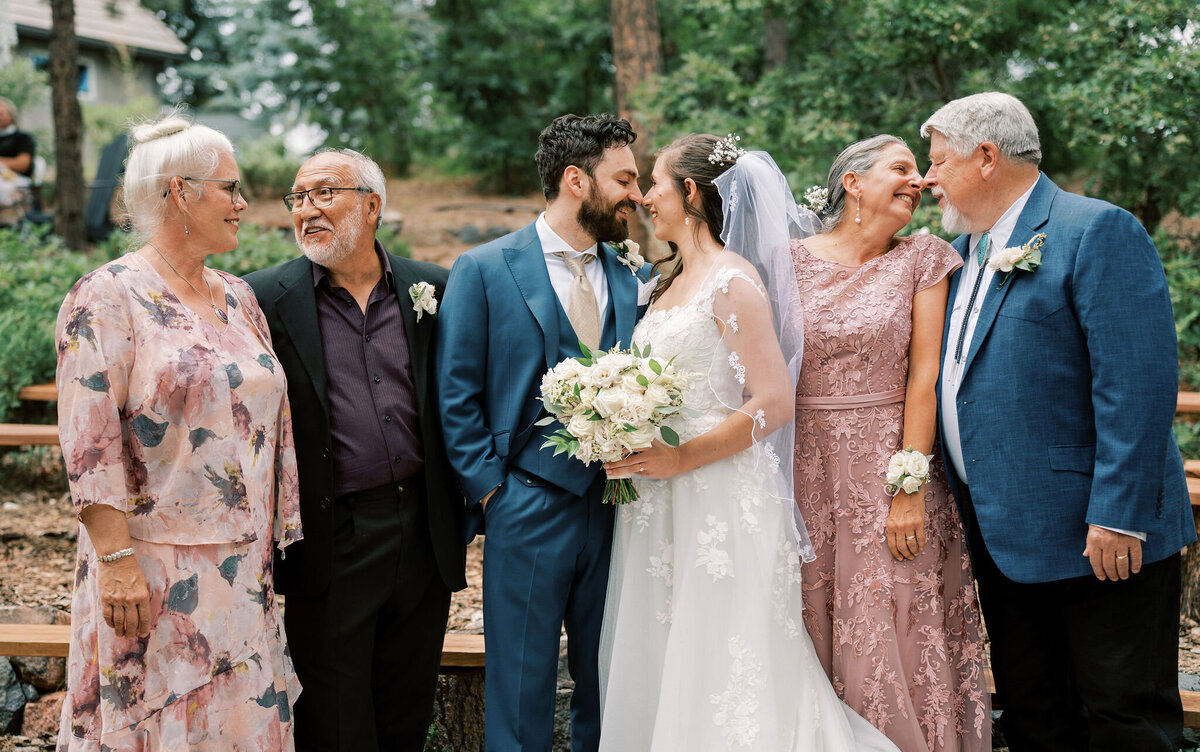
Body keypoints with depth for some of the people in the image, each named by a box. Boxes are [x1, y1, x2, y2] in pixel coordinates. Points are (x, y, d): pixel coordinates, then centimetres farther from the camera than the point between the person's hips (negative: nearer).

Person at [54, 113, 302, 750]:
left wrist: (274, 542, 13)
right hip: (153, 571, -6)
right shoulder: (109, 297, -9)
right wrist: (118, 559, -19)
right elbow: (90, 443, -15)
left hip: (243, 566, 7)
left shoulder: (237, 297, 12)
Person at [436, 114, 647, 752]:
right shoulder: (484, 270, -3)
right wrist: (491, 490, -8)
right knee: (521, 693, 5)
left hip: (614, 508, 4)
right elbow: (456, 397, -3)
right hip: (528, 510, -4)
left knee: (605, 687, 13)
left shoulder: (631, 280, 9)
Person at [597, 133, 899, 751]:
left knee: (717, 669, -4)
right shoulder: (670, 283, 16)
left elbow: (775, 403, -17)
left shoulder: (734, 280, -11)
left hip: (721, 498, -8)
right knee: (656, 671, 10)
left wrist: (681, 458, -17)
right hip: (659, 505, 8)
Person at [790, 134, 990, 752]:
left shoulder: (923, 259, 2)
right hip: (809, 476, 1)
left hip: (893, 467, -1)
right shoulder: (791, 261, 3)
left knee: (893, 639, 0)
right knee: (816, 637, 8)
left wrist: (909, 487, -12)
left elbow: (925, 377, -5)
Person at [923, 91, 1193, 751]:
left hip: (1102, 539, -8)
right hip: (1005, 540, 8)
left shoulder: (1098, 231, -11)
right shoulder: (960, 253, 15)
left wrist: (1118, 516, -23)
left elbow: (1138, 384, -19)